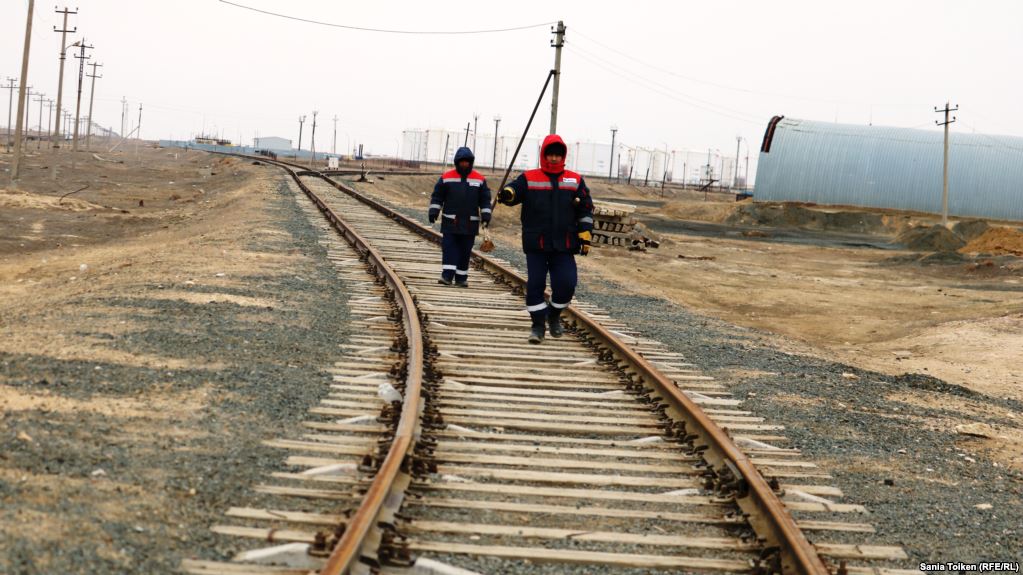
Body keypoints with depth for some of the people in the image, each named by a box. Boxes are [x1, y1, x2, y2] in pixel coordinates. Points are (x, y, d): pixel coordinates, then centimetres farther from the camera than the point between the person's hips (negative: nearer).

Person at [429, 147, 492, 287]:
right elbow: (437, 197, 6)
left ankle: (461, 278, 11)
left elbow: (485, 200, 9)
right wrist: (434, 211, -4)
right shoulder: (446, 177, 3)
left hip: (470, 223, 1)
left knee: (465, 250, 4)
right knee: (449, 248, -9)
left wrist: (486, 215, -1)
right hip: (450, 221, -1)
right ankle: (447, 275, -12)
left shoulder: (479, 179, 6)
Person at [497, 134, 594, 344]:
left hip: (564, 246, 1)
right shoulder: (529, 178, 3)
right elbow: (515, 190, -11)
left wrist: (585, 236, 2)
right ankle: (538, 324, 11)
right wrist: (507, 194, -36)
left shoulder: (575, 181, 8)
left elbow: (586, 210, 10)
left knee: (566, 283, -6)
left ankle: (554, 315, 20)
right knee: (535, 285, -2)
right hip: (536, 244, -1)